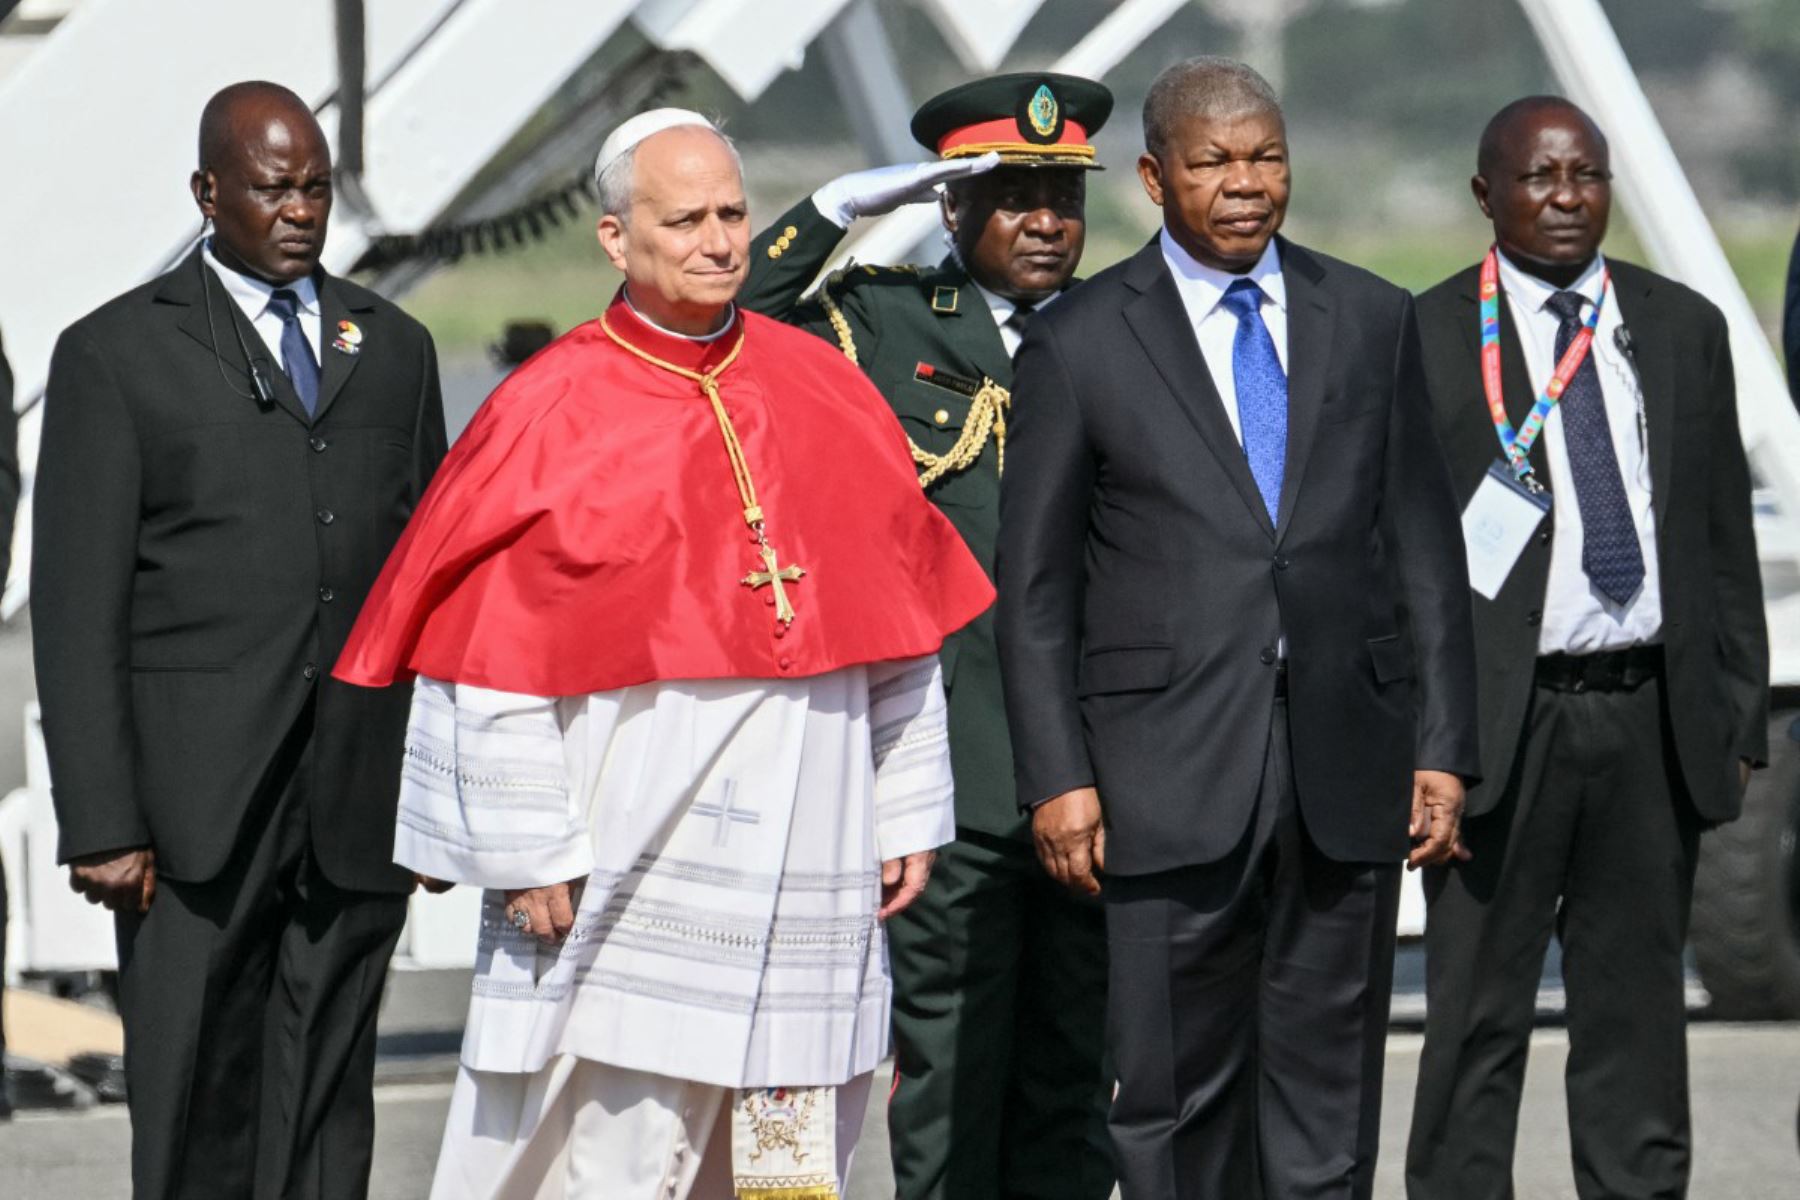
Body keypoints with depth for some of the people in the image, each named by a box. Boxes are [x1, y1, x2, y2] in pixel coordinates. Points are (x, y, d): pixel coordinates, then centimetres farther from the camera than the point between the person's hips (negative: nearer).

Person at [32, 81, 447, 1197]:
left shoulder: (393, 347, 15)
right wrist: (100, 826, -10)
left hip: (359, 802, 3)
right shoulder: (116, 353, 2)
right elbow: (77, 611, -2)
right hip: (197, 807, -3)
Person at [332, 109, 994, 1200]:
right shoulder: (551, 414, -4)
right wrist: (528, 851, -10)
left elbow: (902, 632, 11)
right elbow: (490, 657, -6)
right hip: (626, 857, -4)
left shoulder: (827, 393, 8)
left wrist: (907, 813, 7)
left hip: (809, 874, 4)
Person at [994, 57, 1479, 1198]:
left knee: (1329, 1084, 5)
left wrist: (1443, 745, 4)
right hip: (1171, 779, -2)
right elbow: (1035, 586, 2)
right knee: (1178, 1089, 0)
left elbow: (1424, 546, 11)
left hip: (1346, 767, 2)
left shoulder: (1372, 320, 10)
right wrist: (1058, 775, -6)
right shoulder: (1080, 344, 2)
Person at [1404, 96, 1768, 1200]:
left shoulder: (1684, 329, 11)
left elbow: (1726, 541, 13)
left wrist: (1739, 719, 7)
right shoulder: (1426, 340, -1)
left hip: (1653, 719, 4)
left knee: (1637, 1007, 10)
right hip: (1502, 723, -3)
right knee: (1479, 1017, 0)